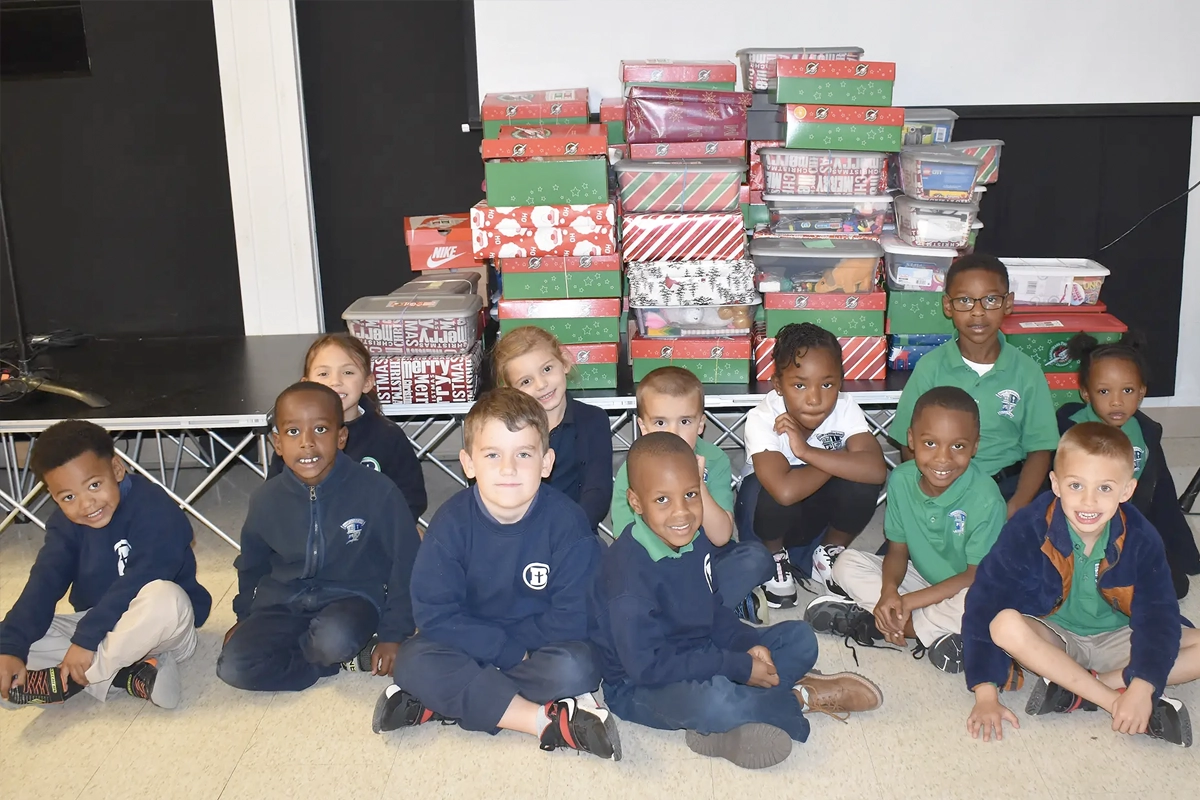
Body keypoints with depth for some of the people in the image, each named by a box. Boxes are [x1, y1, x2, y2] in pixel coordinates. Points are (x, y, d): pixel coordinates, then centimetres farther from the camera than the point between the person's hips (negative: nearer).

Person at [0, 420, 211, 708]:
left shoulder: (155, 510, -21)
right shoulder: (65, 523, -2)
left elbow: (138, 583, -30)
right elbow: (44, 583, -13)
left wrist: (86, 638, -34)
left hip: (159, 630, -5)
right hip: (95, 626, 6)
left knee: (164, 597, -40)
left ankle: (64, 680, -22)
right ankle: (125, 676, -22)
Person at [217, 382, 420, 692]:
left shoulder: (377, 491, -17)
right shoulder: (266, 499, -5)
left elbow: (405, 563, -7)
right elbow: (252, 564, 16)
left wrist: (393, 634, -7)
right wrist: (246, 618, 15)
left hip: (352, 597, -4)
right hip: (284, 602, 4)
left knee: (333, 639, -38)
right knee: (233, 667, -20)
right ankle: (347, 658, -8)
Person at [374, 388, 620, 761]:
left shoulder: (566, 521, -17)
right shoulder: (452, 521, -13)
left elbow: (572, 617, -16)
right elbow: (433, 613, -14)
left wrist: (514, 646, -17)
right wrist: (504, 648, -19)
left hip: (542, 648, -2)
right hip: (471, 646, 2)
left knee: (575, 668, -32)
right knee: (413, 661, -26)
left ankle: (442, 702, -23)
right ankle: (549, 721, -29)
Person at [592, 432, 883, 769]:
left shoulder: (695, 538, -3)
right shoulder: (630, 570, -28)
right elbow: (647, 665, -29)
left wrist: (748, 645, -11)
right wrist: (741, 668, -24)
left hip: (698, 657, 9)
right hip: (641, 688, -8)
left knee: (800, 638, 8)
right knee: (711, 700, -38)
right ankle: (800, 698, -8)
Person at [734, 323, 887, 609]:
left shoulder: (845, 410, -20)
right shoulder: (763, 419, -30)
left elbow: (876, 470, -36)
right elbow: (785, 490, -47)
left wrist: (806, 450, -39)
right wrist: (839, 460, -30)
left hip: (819, 515, 3)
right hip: (768, 516, -3)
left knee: (861, 483, -27)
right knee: (773, 487, -36)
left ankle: (830, 552, 3)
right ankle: (774, 556, -2)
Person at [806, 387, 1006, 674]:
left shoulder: (985, 499, -25)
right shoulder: (901, 480, -12)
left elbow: (977, 576, -22)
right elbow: (898, 550, -4)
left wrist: (906, 602, -25)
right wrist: (889, 591, -28)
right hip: (921, 580, 5)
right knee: (847, 563, -11)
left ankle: (871, 623, -23)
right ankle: (933, 634, -22)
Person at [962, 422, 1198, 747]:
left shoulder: (1140, 538, -16)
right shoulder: (1028, 529, -23)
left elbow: (1157, 614, -19)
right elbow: (986, 601, -24)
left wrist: (1142, 688, -34)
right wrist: (986, 693, -29)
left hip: (1116, 640, 2)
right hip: (1051, 637, -2)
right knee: (1005, 624, -34)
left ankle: (1074, 690, -21)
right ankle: (1112, 700, -26)